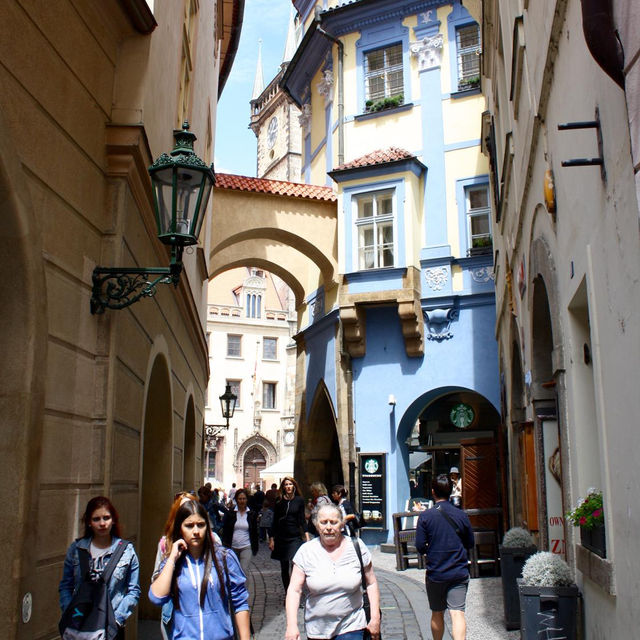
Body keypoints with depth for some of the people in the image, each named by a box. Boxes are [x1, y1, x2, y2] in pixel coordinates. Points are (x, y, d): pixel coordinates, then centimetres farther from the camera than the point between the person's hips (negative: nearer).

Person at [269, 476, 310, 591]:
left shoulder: (299, 500, 1)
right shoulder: (279, 502, 2)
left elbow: (302, 520, 4)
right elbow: (275, 522, 6)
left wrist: (307, 537, -3)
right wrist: (271, 539, 2)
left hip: (295, 537, -2)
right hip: (281, 538, 2)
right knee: (284, 568, 9)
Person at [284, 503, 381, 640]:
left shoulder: (357, 546, -3)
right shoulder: (306, 551, -5)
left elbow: (371, 583, 4)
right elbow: (294, 590, -6)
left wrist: (375, 618, 0)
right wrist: (292, 625, -16)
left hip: (351, 628, -1)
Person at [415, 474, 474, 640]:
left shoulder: (425, 516, -9)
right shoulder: (461, 515, -3)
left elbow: (420, 546, -10)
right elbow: (470, 543, 8)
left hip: (435, 573, 0)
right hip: (459, 573, 0)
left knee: (437, 614, 16)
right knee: (457, 613, -4)